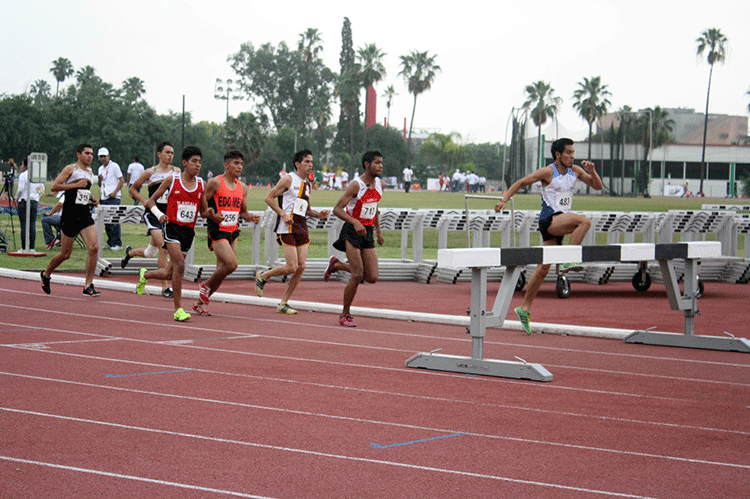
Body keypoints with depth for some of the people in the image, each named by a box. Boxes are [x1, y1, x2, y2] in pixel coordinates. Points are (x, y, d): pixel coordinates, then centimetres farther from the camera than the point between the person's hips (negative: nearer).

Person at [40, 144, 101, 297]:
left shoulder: (90, 173, 16)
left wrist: (92, 199, 13)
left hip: (85, 215, 5)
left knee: (94, 247, -14)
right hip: (70, 215, -5)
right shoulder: (70, 169, -5)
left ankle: (88, 285, -9)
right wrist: (75, 185, -18)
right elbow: (54, 187, -12)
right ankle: (46, 274, 32)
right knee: (66, 254, 4)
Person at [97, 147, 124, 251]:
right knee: (106, 221, 7)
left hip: (114, 198, -7)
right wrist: (100, 179, 1)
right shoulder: (101, 169, 18)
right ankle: (110, 243, 13)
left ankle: (118, 243, -11)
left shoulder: (114, 166, -3)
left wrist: (115, 192, -16)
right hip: (104, 198, 7)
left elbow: (122, 180, -8)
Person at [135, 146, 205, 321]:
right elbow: (151, 200, 6)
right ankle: (178, 309, -15)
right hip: (173, 227, -4)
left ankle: (145, 274, 42)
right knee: (179, 265, -21)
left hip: (189, 231, 4)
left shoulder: (201, 184, 6)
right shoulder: (172, 180, -2)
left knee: (169, 274, 10)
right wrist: (159, 215, -12)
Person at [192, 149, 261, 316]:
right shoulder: (214, 183, -7)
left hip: (233, 232, 7)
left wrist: (250, 217, -1)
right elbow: (202, 209, -7)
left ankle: (199, 303, 16)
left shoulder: (242, 187, 12)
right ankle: (206, 286, 3)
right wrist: (212, 215, -27)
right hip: (217, 231, -7)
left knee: (222, 269, 4)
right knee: (231, 264, -22)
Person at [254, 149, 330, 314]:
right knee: (291, 267, -12)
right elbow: (269, 198, -6)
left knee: (301, 267, 0)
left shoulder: (308, 185, 19)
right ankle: (262, 277, 14)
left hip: (302, 229, 8)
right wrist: (283, 214, -16)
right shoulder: (288, 180, -4)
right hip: (288, 228, -8)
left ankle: (283, 303, 9)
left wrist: (318, 214, 8)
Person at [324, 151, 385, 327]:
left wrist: (378, 231, 21)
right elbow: (337, 209, -18)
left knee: (372, 278, 0)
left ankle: (337, 265, 24)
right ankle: (345, 315, 3)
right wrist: (355, 222, -32)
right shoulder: (356, 185, -15)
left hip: (367, 233, 7)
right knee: (357, 275, -13)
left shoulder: (380, 184, 5)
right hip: (352, 232, -6)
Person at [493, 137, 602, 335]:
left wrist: (592, 171, -5)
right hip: (549, 219, -6)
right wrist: (504, 200, -8)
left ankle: (524, 308, 10)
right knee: (584, 221, -28)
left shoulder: (575, 171, 11)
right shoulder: (547, 172, -6)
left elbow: (597, 186, 14)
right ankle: (569, 261, -27)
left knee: (543, 268, 6)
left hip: (562, 223, 6)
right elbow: (521, 183, 0)